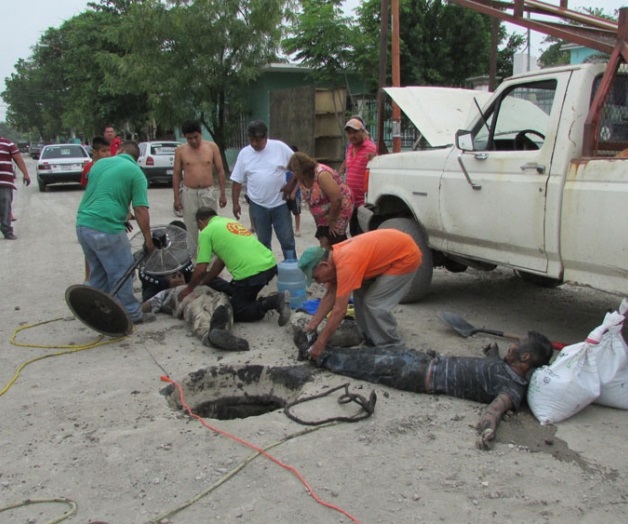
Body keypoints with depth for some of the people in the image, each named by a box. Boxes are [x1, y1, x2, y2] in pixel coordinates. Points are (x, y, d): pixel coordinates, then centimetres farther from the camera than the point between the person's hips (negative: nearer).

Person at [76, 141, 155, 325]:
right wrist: (148, 240, -2)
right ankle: (131, 314, 15)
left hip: (83, 224, 7)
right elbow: (140, 210, -9)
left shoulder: (99, 163, 16)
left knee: (97, 272, 20)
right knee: (121, 273, 6)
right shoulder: (135, 172, -2)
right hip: (106, 229, -7)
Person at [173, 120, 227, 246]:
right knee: (191, 228, 6)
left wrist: (223, 193, -1)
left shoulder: (212, 146, -2)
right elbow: (176, 174, 5)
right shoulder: (180, 150, -1)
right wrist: (176, 197, 1)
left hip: (208, 192, 0)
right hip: (189, 193, 0)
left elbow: (220, 170, 2)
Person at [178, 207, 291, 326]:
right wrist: (202, 283, 35)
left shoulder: (206, 232, 2)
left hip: (251, 272, -7)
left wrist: (189, 288, 16)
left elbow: (201, 269, -2)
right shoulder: (230, 222, 25)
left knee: (236, 312, 13)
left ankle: (272, 302, -8)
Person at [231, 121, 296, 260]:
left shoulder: (279, 147, -6)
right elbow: (237, 181, 4)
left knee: (287, 239, 2)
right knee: (263, 241, 12)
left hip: (280, 203, -2)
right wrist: (235, 203, 3)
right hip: (258, 205, 2)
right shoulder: (244, 153, 0)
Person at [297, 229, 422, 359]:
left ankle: (393, 350, 3)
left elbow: (340, 310, -28)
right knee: (360, 295, 8)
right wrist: (312, 324, 2)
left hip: (406, 256, -9)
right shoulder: (333, 256, -3)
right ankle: (372, 342, 20)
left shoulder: (345, 264, -30)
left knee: (374, 303, -12)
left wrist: (320, 344, -22)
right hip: (389, 254, 9)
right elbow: (330, 295, 6)